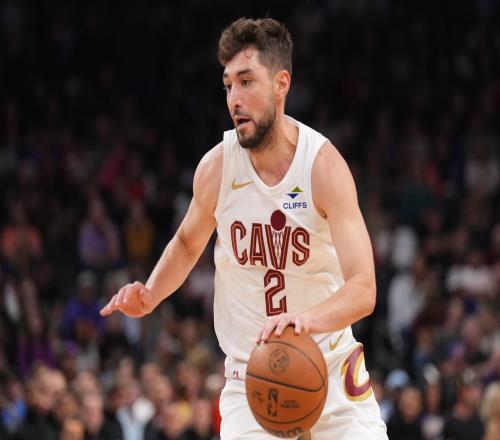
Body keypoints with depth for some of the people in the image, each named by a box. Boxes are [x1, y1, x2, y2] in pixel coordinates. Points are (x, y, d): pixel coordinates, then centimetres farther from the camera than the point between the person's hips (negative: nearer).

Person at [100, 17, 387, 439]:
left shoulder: (324, 164, -17)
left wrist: (310, 319, -46)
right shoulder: (217, 166, -9)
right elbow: (188, 243, 14)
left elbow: (363, 290, -26)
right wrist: (149, 297, -5)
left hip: (332, 367, -1)